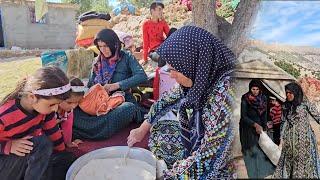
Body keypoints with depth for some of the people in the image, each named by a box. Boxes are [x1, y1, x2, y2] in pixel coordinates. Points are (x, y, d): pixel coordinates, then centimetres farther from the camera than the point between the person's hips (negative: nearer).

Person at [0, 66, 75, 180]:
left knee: (67, 159, -4)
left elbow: (53, 132, 0)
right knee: (42, 143, -31)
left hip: (29, 160, 6)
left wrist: (62, 155, 9)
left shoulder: (44, 105, -13)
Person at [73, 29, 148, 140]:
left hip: (122, 100, -3)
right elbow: (90, 85, 15)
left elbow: (142, 77, -13)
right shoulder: (97, 62, 15)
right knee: (76, 111, -26)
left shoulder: (126, 57, 2)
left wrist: (117, 85, -20)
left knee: (129, 107, -39)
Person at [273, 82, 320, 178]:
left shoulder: (305, 104, -4)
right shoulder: (285, 107, 7)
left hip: (304, 139, -3)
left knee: (303, 162, 3)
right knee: (288, 163, 7)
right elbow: (284, 124, 8)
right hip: (289, 141, 3)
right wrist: (282, 139, 3)